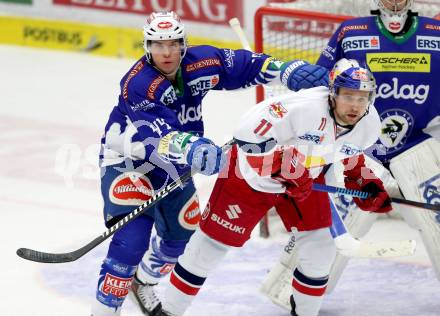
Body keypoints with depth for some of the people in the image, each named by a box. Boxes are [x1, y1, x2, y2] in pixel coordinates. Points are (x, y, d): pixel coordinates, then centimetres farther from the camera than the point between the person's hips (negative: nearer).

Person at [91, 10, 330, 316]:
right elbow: (158, 135, -41)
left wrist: (290, 71, -11)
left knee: (183, 231, 18)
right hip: (126, 160, -7)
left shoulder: (200, 63, -13)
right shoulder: (137, 84, -30)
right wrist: (189, 149, -59)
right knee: (134, 233, -23)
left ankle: (144, 281, 44)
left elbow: (243, 64, 0)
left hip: (172, 165, 7)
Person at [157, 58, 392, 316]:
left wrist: (366, 182, -1)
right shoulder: (303, 108, -38)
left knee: (319, 250, -4)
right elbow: (248, 134, -36)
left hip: (305, 180, 5)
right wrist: (285, 167, -35)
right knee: (213, 242, 1)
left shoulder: (370, 124, -15)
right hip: (251, 174, -5)